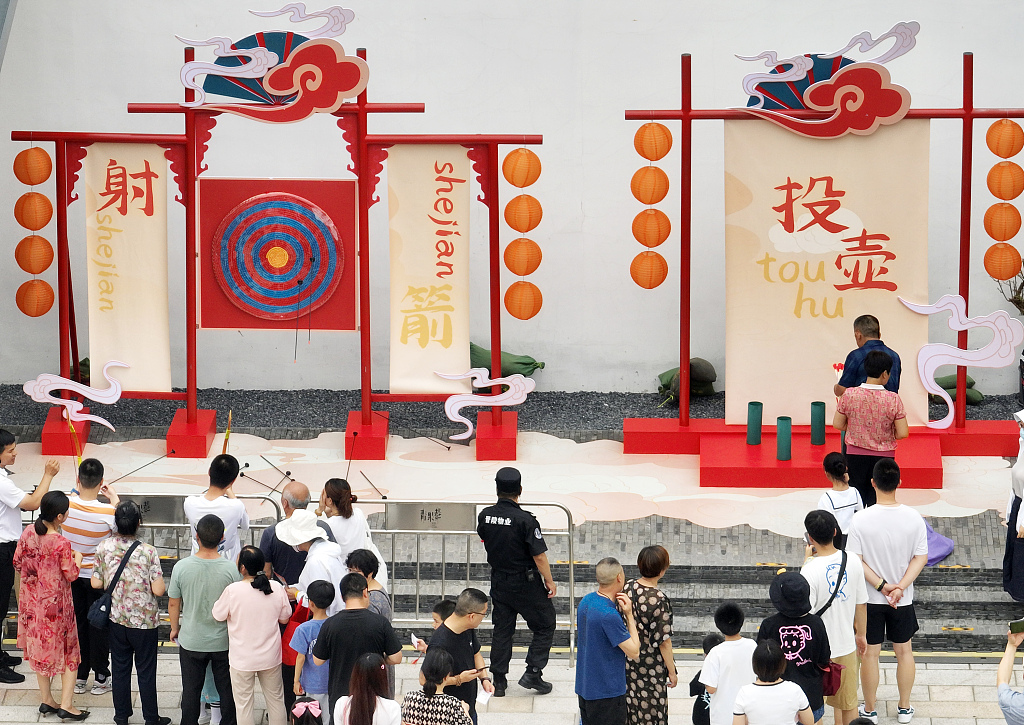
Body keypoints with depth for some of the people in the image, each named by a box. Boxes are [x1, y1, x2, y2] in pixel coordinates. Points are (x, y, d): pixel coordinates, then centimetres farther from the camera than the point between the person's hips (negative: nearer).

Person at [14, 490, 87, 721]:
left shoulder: (28, 533, -8)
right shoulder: (61, 543, -26)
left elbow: (17, 563, 2)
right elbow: (71, 575, -15)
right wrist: (77, 559, 4)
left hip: (31, 601, 6)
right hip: (55, 604, -6)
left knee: (39, 648, 20)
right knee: (68, 651, 9)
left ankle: (45, 700, 29)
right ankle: (66, 705, 8)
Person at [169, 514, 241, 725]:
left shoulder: (181, 567, -16)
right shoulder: (231, 569, -18)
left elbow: (173, 603, -4)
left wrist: (174, 628, 15)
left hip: (191, 642, 1)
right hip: (223, 642, -1)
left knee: (191, 690, 16)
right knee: (227, 689, 16)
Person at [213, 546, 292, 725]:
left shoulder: (233, 591, -21)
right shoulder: (277, 588, -11)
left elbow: (218, 615, -5)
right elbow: (284, 618, 2)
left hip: (243, 659, -3)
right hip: (270, 656, 3)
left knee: (244, 703, 11)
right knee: (275, 700, 19)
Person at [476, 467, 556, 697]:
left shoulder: (485, 516, -6)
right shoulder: (525, 520, -22)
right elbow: (539, 556, -18)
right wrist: (549, 582, -6)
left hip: (498, 581, 5)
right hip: (525, 583, -5)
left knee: (501, 630, 15)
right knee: (544, 625, 11)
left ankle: (499, 681, 17)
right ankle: (533, 673, 5)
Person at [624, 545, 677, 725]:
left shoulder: (627, 587, -8)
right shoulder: (659, 600, -27)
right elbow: (663, 641, -21)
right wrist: (672, 671, -9)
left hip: (627, 660, 6)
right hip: (651, 667, -6)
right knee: (652, 710, 11)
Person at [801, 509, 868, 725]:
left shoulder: (810, 572, -25)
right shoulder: (853, 561, -7)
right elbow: (861, 603, 6)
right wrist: (861, 634, 18)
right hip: (847, 645, 5)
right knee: (848, 703, 21)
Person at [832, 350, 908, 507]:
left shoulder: (849, 395, -11)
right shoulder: (893, 399, -15)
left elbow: (837, 424, -1)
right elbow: (902, 433, -12)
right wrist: (886, 433, 8)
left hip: (855, 454, 1)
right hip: (883, 456, -1)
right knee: (877, 500, 9)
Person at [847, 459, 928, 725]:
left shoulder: (861, 519, -19)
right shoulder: (913, 518, -13)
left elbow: (855, 561, -17)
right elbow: (921, 557, -11)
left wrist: (881, 586, -14)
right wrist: (900, 587, -14)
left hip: (869, 599, -1)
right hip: (903, 599, 2)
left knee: (869, 653, 13)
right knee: (904, 650, 19)